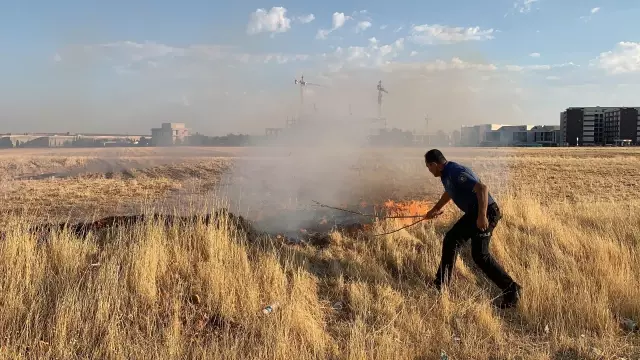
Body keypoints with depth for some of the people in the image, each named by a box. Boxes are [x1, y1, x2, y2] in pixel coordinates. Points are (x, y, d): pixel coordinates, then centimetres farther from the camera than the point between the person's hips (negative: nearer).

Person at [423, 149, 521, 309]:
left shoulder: (456, 173, -21)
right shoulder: (446, 174, 11)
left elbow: (482, 188, -31)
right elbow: (448, 192, 32)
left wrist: (482, 216, -33)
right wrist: (436, 209, 46)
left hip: (485, 213, -10)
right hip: (473, 213, 10)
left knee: (480, 254, -13)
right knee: (451, 240, 13)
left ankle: (511, 289, -5)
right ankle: (441, 283, 23)